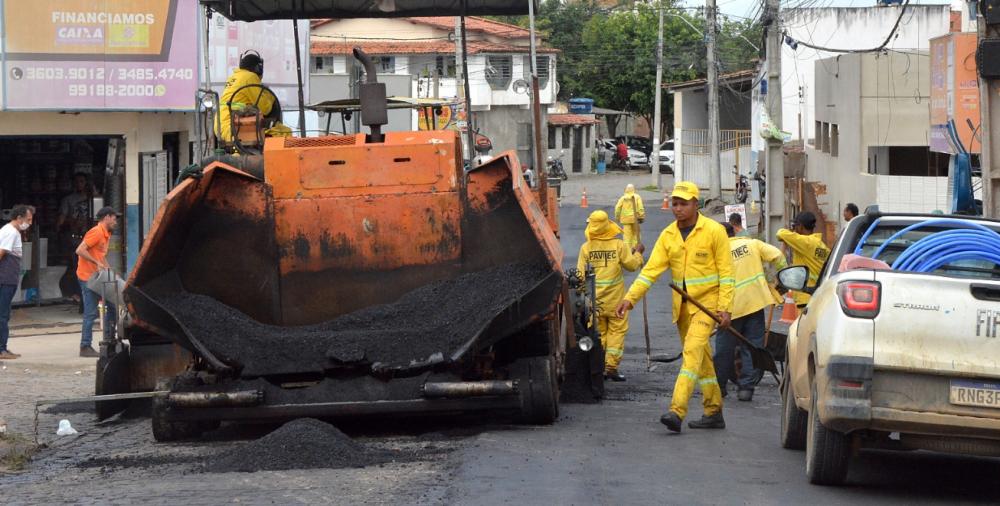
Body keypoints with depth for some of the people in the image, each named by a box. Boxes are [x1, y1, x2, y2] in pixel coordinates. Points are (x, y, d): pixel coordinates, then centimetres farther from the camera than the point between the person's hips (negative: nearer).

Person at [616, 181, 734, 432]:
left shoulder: (714, 231, -8)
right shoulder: (668, 235, 6)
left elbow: (726, 272, -8)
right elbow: (651, 269, 1)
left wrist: (724, 308, -14)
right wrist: (630, 298, -10)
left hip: (707, 302, -6)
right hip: (682, 305, 6)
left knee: (693, 351, -19)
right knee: (701, 358, 12)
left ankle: (677, 411, -29)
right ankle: (714, 413, 21)